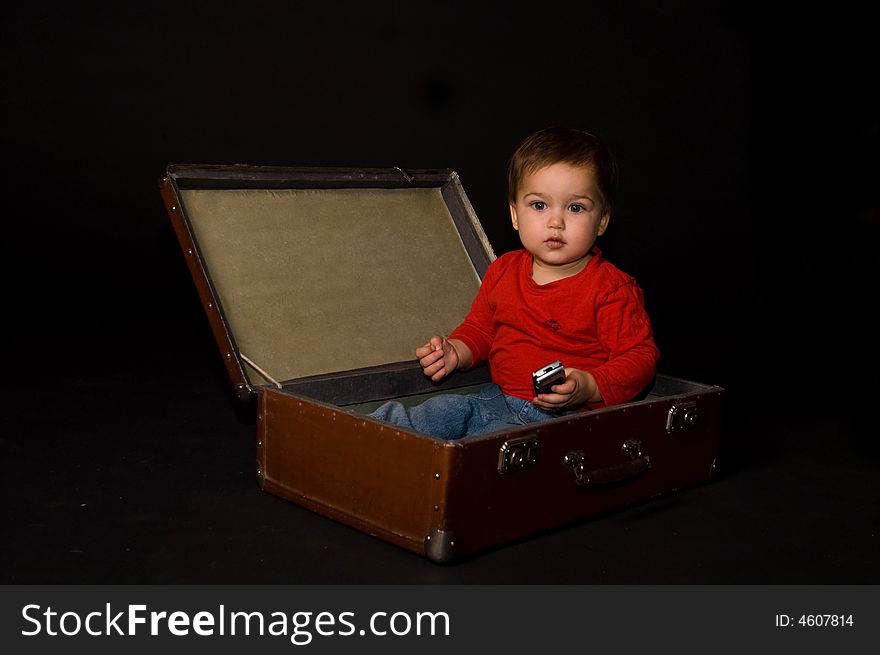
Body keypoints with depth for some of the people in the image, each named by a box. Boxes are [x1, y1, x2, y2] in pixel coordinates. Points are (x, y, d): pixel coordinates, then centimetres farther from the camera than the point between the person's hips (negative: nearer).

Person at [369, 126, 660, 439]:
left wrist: (588, 387, -28)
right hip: (498, 399, 7)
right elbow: (480, 328, 25)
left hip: (564, 414, -7)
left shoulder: (612, 289, -10)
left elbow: (641, 356, -11)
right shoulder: (502, 271, 10)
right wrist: (454, 352, 3)